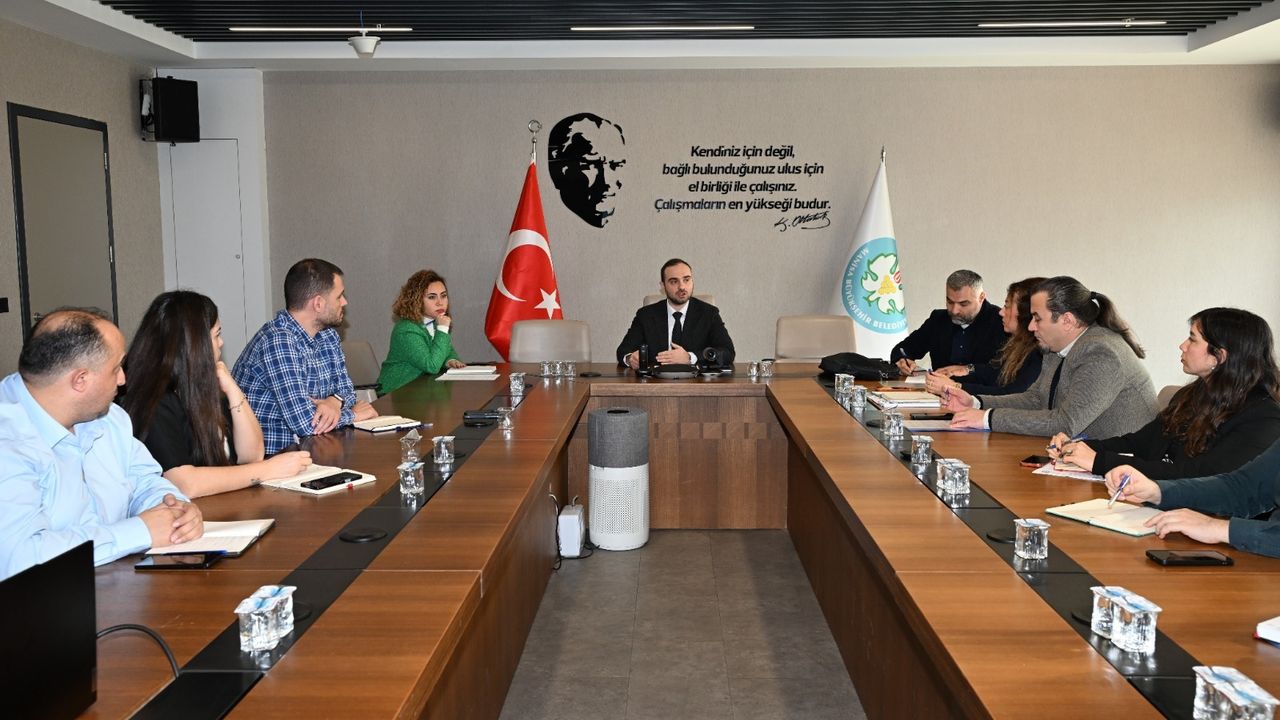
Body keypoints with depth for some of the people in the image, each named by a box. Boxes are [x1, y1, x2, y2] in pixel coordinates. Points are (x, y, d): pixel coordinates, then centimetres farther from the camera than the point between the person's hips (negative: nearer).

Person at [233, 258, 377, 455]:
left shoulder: (328, 336, 6)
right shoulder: (278, 341, -21)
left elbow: (345, 387, 14)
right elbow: (305, 422, -27)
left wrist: (335, 401, -10)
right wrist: (352, 414, -9)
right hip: (268, 457, -8)